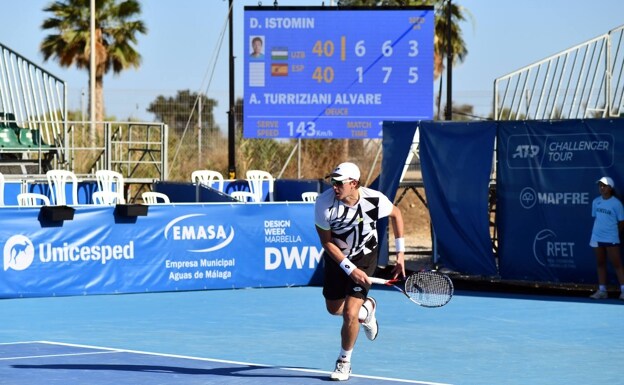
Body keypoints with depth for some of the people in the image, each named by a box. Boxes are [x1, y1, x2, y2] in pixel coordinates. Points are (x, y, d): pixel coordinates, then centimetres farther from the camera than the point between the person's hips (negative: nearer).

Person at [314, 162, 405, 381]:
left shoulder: (374, 199, -26)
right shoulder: (324, 203, -27)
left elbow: (396, 214, -2)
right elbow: (327, 242, -17)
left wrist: (400, 252, -3)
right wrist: (350, 269, -24)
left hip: (365, 257, -2)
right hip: (336, 257, 2)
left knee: (349, 313, -12)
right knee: (333, 308, 16)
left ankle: (344, 362, 11)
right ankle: (366, 309, 50)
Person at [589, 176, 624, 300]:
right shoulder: (596, 202, 8)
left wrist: (614, 231, 0)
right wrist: (599, 229, 7)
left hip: (611, 239, -5)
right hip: (597, 238, 5)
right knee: (601, 263, 8)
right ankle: (602, 290, 12)